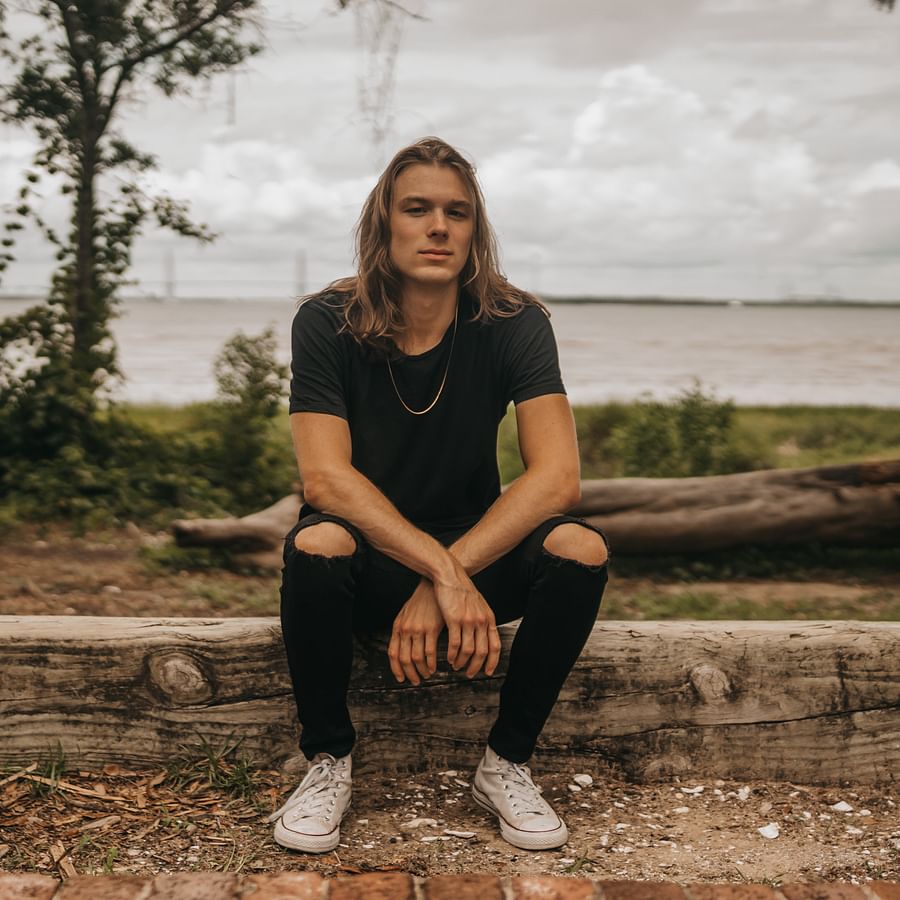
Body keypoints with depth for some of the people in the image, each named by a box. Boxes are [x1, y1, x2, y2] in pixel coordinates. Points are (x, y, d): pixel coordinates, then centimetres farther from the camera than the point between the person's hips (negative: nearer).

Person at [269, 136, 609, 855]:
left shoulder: (514, 323, -12)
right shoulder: (327, 323, -14)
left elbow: (557, 477, -23)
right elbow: (325, 478, -25)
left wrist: (440, 586, -30)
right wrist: (444, 572, -36)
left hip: (478, 549, 2)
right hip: (365, 560, -1)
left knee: (581, 550, -27)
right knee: (314, 545, -35)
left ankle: (508, 761, -6)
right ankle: (328, 762, -11)